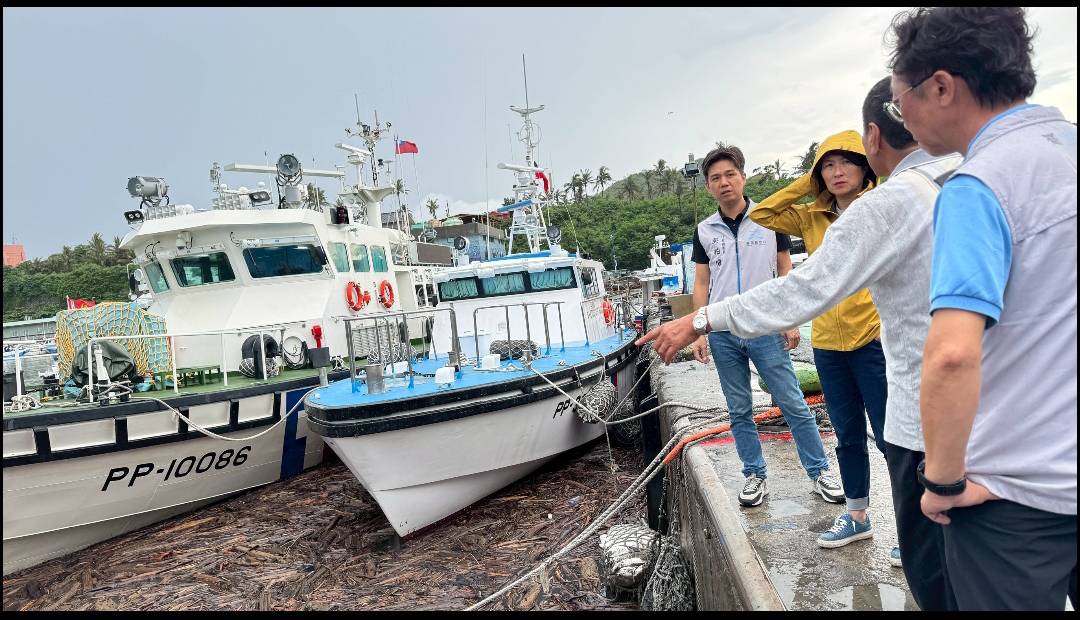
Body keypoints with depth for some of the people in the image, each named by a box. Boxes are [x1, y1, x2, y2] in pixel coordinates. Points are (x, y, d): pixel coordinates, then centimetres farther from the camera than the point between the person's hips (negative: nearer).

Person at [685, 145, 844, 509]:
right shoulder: (704, 231, 7)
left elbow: (785, 271, 5)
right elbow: (701, 283, 9)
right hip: (723, 333, 2)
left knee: (794, 405, 1)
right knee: (739, 411, 9)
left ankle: (820, 472, 15)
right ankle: (755, 476, 21)